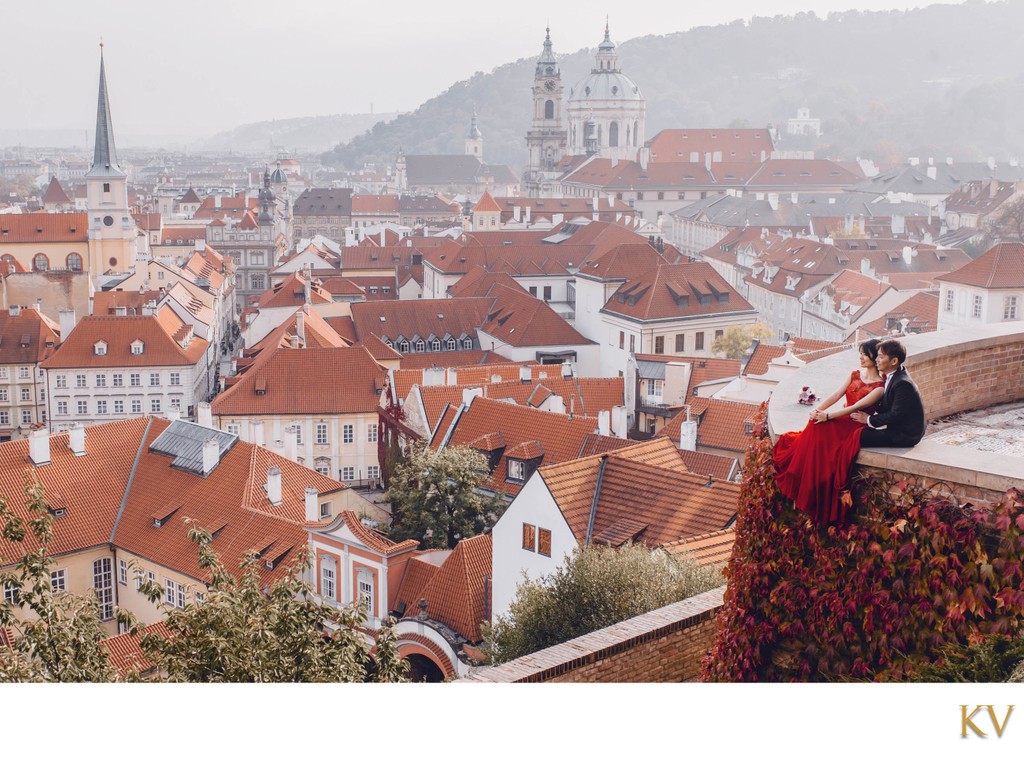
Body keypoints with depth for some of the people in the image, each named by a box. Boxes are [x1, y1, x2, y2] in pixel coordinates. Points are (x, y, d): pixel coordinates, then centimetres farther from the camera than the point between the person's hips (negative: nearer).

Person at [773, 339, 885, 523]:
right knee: (815, 427, -21)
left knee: (820, 429, -28)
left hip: (855, 427, -6)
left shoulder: (879, 387, -8)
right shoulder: (855, 374, 13)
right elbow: (836, 395, 6)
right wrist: (818, 410, -11)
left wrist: (828, 415, -22)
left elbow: (856, 407, -16)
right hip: (841, 420, 6)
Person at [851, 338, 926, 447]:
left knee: (860, 436, -15)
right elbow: (886, 407, 14)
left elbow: (895, 415, -22)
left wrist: (870, 420, -12)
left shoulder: (903, 383, -24)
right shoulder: (894, 376, 7)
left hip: (906, 435, -10)